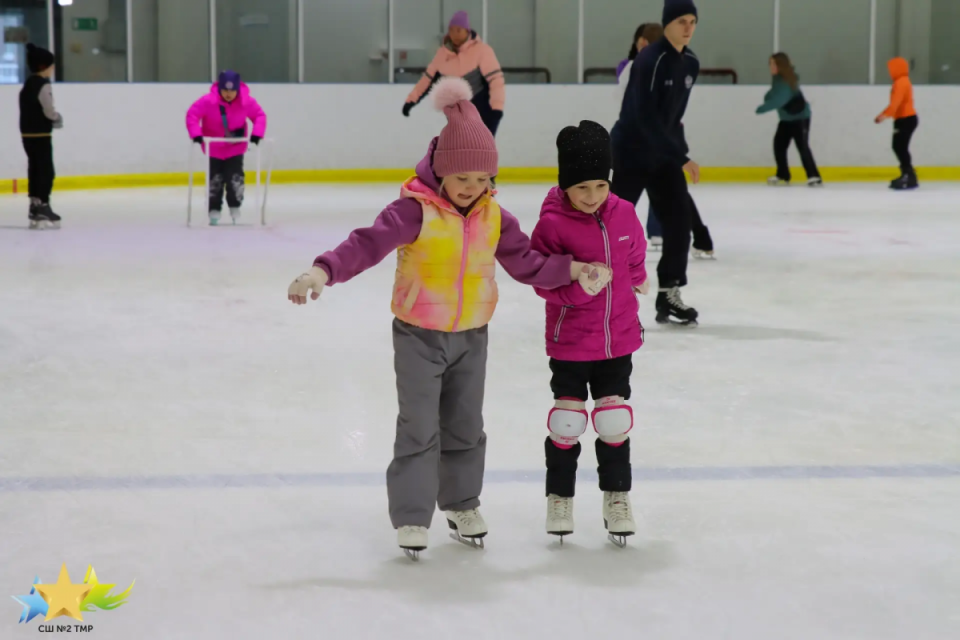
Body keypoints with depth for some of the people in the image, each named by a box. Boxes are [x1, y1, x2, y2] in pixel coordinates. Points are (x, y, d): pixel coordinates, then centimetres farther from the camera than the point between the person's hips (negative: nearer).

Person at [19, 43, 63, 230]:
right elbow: (49, 112, -18)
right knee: (47, 171, -3)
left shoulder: (28, 84, 14)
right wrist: (58, 118, 2)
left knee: (35, 170, 14)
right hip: (40, 135, -9)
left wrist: (53, 119, 6)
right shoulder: (43, 85, -15)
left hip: (28, 133, 9)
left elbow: (34, 110, 12)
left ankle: (35, 208, 18)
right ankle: (42, 208, -3)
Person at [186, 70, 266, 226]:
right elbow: (192, 115, -19)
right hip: (214, 148, -1)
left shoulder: (247, 102, -18)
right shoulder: (208, 101, -24)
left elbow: (260, 115, -5)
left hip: (236, 147, 1)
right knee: (215, 180, 3)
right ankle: (214, 210, 18)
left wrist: (257, 134, -17)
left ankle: (235, 207, 19)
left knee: (235, 178, -4)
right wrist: (196, 134, -29)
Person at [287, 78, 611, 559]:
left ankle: (461, 504, 34)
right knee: (419, 427, -3)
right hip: (418, 335, -5)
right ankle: (411, 516, 7)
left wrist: (573, 270, -5)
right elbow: (369, 243, -29)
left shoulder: (494, 217, -3)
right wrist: (323, 271, -42)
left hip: (471, 336, 5)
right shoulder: (415, 210, -20)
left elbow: (527, 263, 5)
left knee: (466, 426, 16)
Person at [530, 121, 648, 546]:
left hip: (618, 338, 3)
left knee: (615, 419, 8)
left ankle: (616, 496, 23)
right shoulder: (552, 223, -15)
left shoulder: (624, 214, -2)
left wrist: (631, 290, 10)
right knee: (567, 421, 4)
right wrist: (578, 280, -28)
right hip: (570, 340, -3)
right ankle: (559, 497, 20)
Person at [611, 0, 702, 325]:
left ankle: (668, 293, 10)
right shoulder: (650, 60, -22)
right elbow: (646, 117, -27)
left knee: (680, 217, 2)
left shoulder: (691, 63, 4)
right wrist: (681, 158, -28)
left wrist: (679, 153, 13)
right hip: (631, 151, -8)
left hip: (663, 153, 8)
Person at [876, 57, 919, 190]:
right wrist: (884, 115, 24)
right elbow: (896, 103, 23)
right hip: (905, 119, 11)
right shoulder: (902, 82, 18)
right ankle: (907, 174, 20)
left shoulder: (901, 83, -16)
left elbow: (896, 102, -29)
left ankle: (911, 178, -16)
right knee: (898, 147, 14)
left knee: (901, 148, -13)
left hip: (906, 119, -11)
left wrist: (885, 115, -39)